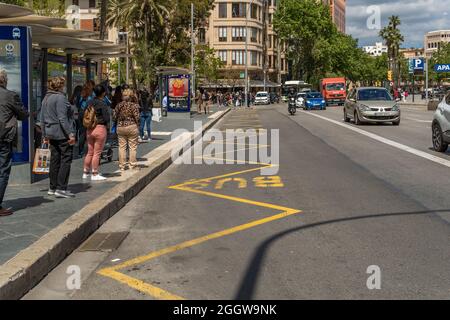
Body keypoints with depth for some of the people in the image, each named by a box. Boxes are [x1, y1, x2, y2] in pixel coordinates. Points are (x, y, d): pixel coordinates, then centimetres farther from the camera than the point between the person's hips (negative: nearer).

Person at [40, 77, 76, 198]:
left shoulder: (46, 98, 14)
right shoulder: (60, 97, -12)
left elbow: (42, 119, 17)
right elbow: (62, 118, -20)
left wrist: (45, 135, 21)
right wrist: (70, 133, -19)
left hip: (51, 134, 9)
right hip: (62, 134, -9)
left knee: (54, 160, 13)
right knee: (66, 159, -4)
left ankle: (53, 188, 18)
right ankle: (61, 188, -7)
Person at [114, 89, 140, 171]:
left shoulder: (119, 105, 4)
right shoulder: (134, 105, -7)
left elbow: (114, 117, 4)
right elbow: (137, 117, -11)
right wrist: (137, 126, 3)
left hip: (120, 127, 4)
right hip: (131, 127, -3)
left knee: (122, 147, 8)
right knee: (133, 147, 4)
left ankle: (122, 165, 10)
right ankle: (133, 165, 7)